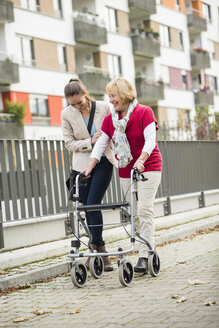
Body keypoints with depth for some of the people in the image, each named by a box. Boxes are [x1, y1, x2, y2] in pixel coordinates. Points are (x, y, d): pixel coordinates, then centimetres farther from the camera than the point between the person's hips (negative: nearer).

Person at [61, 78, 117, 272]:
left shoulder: (103, 108, -6)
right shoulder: (67, 114, -3)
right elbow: (69, 143, -1)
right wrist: (90, 142, -15)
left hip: (103, 162, -2)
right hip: (82, 165, 2)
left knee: (93, 204, -13)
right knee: (87, 208, 3)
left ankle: (97, 250, -3)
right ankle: (99, 251, 15)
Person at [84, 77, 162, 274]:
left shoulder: (144, 112, -8)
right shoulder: (109, 119, 6)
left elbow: (150, 140, -16)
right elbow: (100, 144, 2)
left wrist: (140, 161, -30)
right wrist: (90, 167, -9)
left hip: (148, 167, -5)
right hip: (125, 171, 5)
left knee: (144, 210, -14)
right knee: (134, 213, 2)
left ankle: (144, 257, -15)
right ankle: (147, 250, 10)